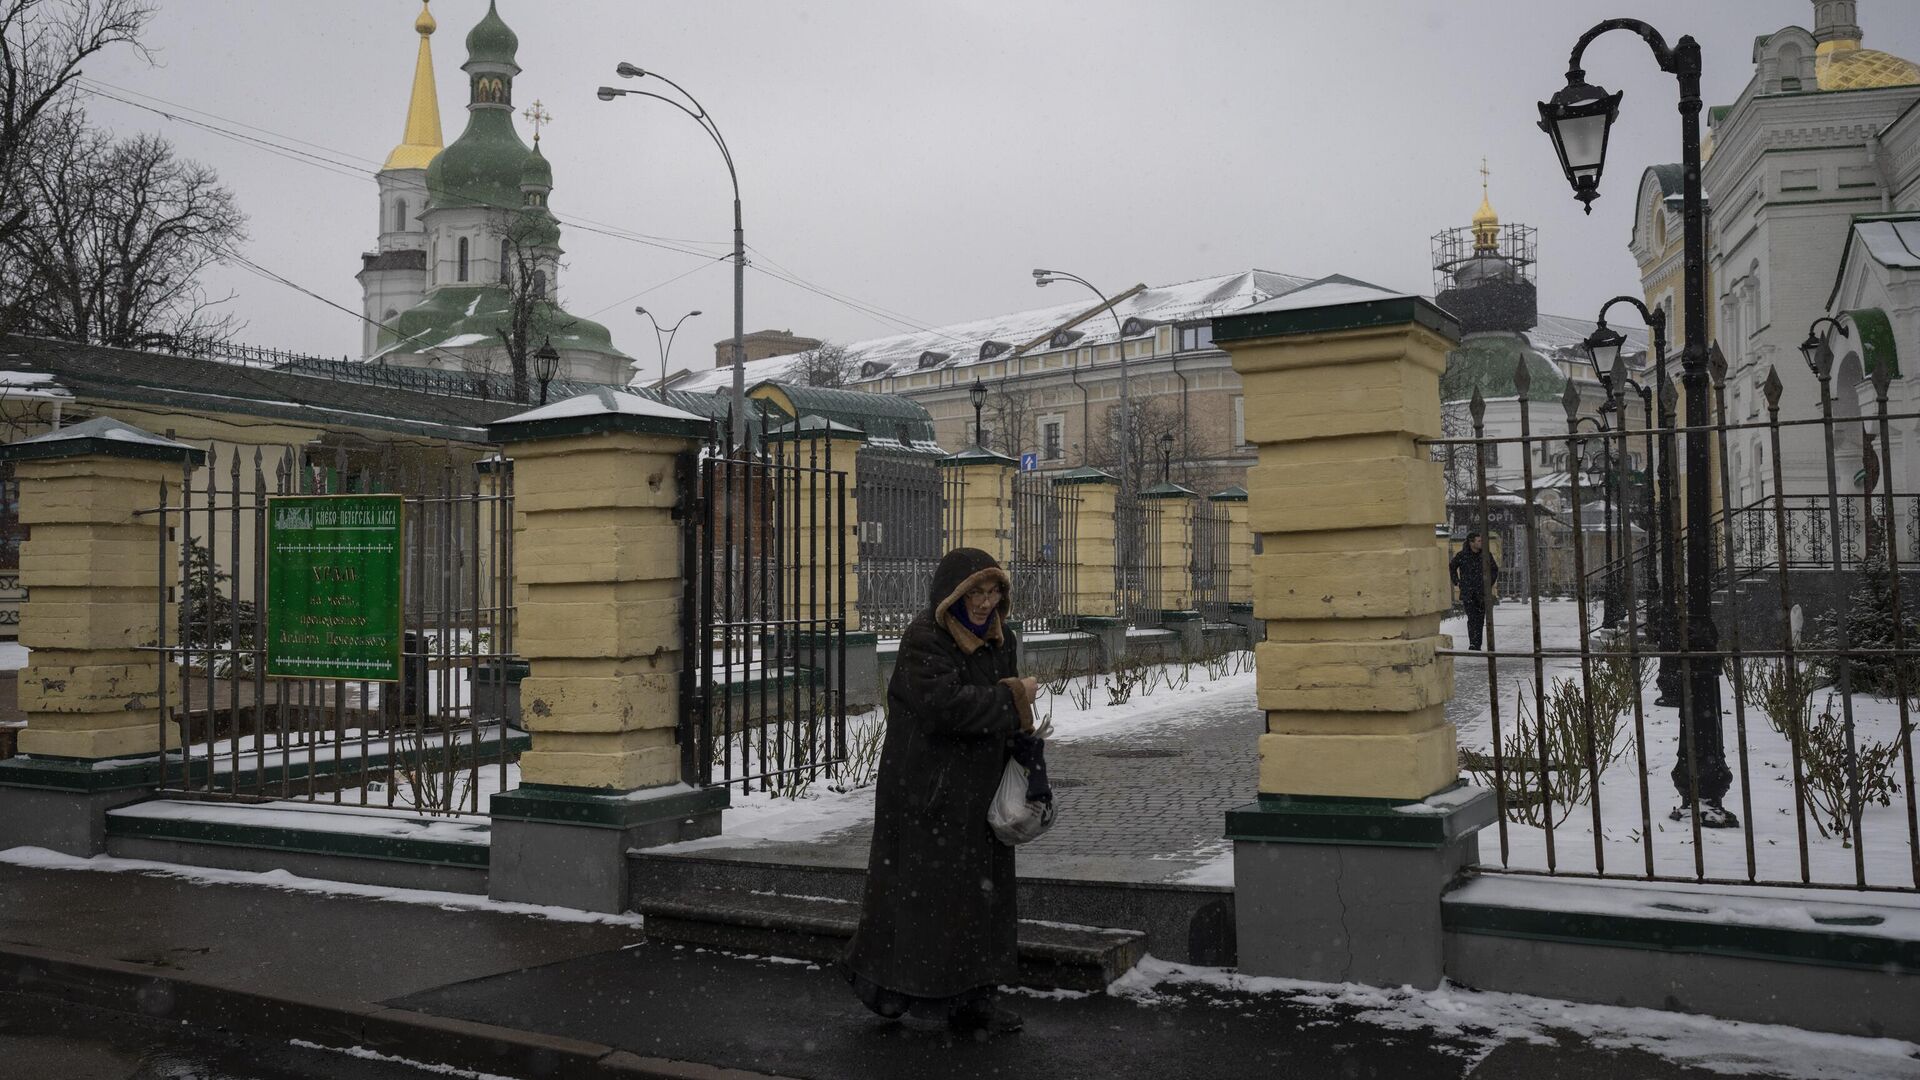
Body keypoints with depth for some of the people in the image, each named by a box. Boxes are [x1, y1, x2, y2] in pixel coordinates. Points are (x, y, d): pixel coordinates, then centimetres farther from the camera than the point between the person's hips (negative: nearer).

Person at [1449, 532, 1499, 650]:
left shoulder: (1486, 555, 0)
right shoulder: (1462, 555, -3)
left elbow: (1494, 569, 16)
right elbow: (1452, 567, 15)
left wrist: (1490, 584, 8)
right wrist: (1457, 583, 9)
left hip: (1482, 592, 2)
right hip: (1467, 593, -2)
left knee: (1480, 619, 3)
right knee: (1472, 617, -13)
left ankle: (1477, 645, 10)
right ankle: (1472, 643, -16)